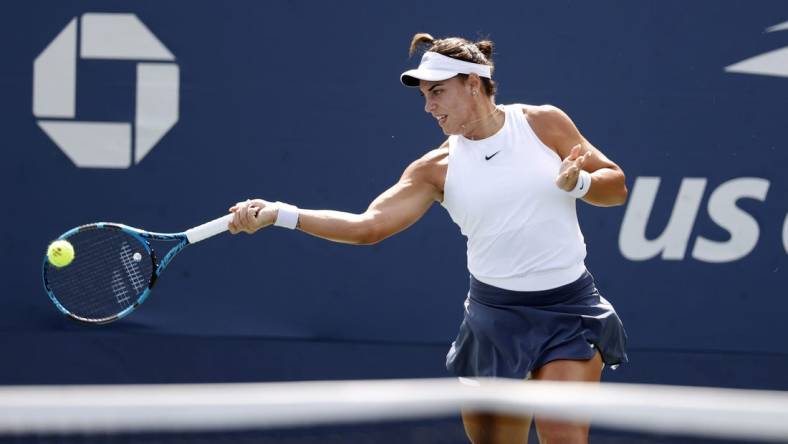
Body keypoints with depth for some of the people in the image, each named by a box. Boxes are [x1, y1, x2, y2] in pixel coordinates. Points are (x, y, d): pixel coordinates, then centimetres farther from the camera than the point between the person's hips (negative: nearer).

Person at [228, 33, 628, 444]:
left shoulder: (543, 123, 0)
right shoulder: (438, 168, 1)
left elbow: (616, 187, 6)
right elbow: (367, 225, -8)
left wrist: (578, 182, -16)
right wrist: (279, 213, -18)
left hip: (567, 306, -2)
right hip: (496, 313, 2)